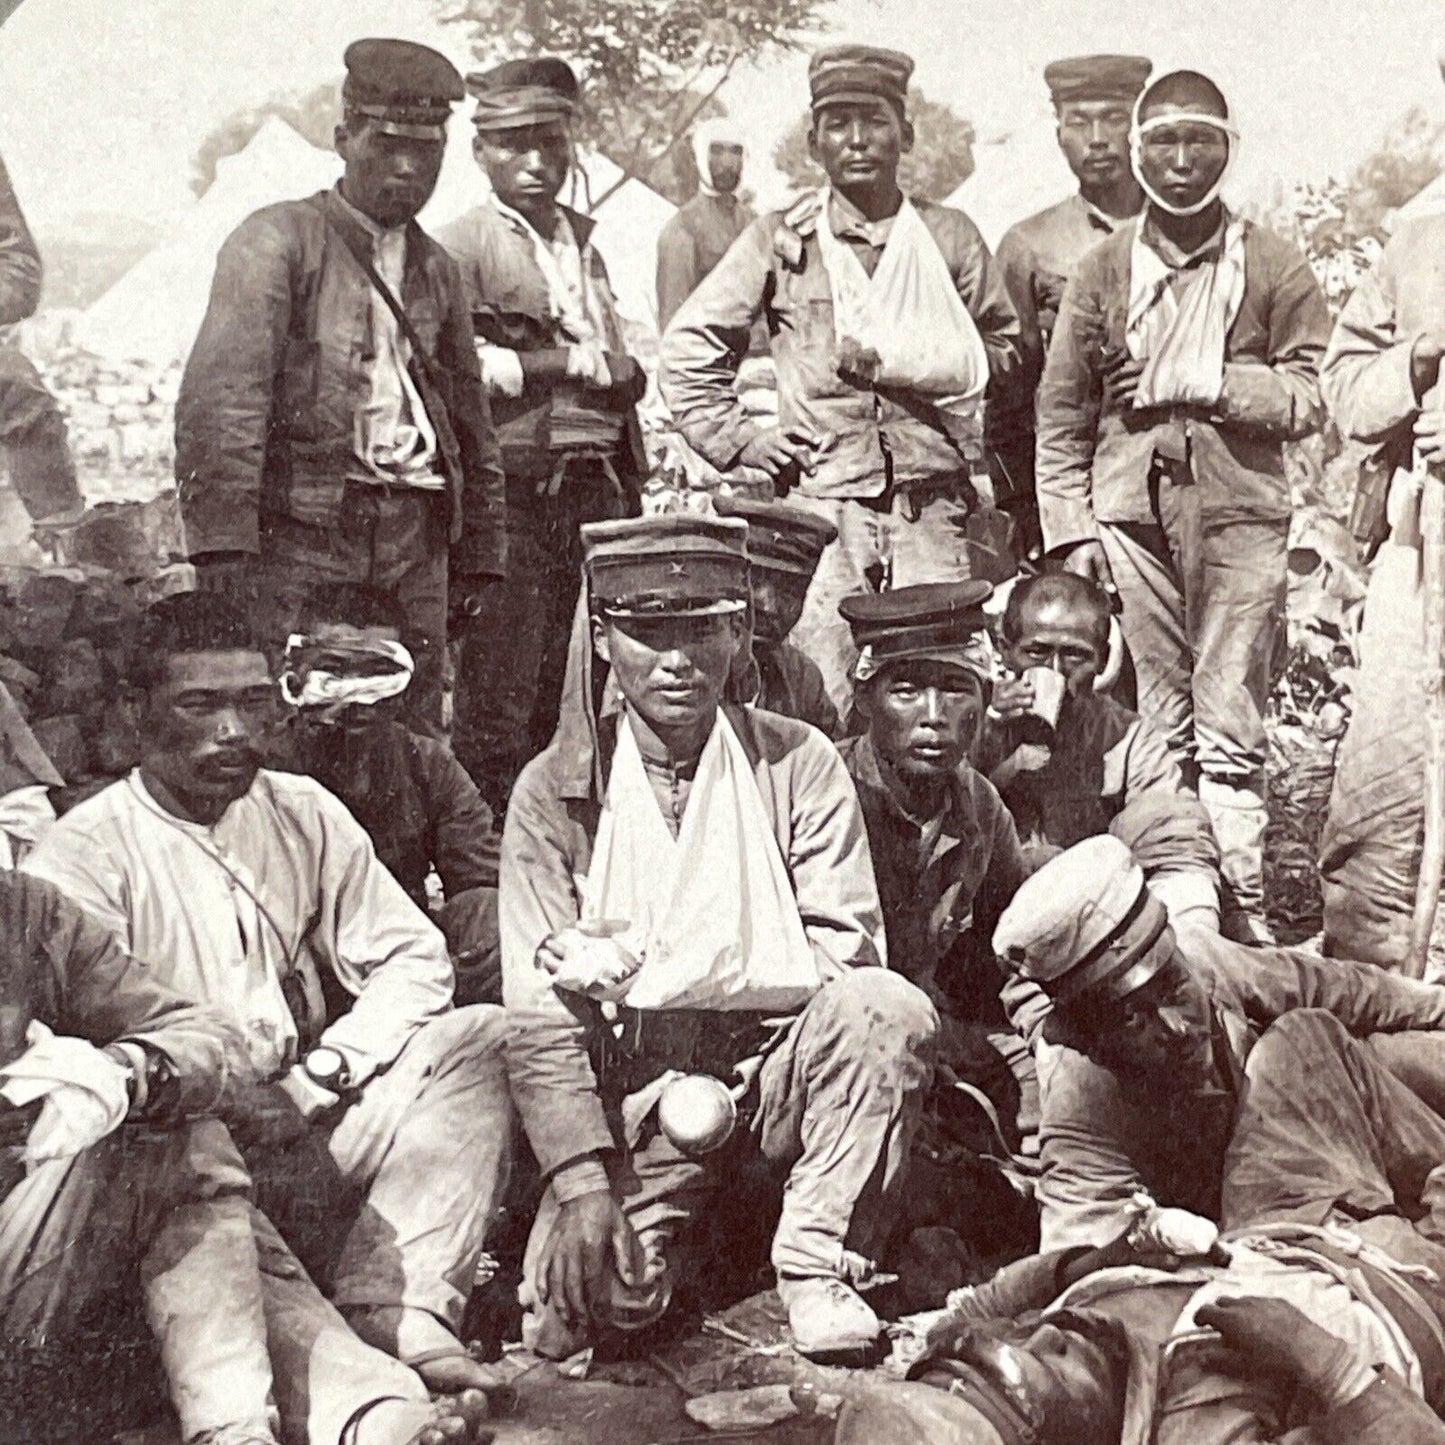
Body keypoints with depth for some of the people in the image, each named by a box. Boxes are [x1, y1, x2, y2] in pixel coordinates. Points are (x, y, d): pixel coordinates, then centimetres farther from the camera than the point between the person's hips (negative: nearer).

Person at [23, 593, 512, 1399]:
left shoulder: (304, 815, 11)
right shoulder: (85, 853, -5)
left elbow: (412, 960, 6)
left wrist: (316, 1080, -9)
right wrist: (227, 1100, -25)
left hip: (312, 1125, 5)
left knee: (479, 1039, -16)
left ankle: (396, 1309, -28)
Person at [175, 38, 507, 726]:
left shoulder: (434, 266, 20)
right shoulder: (278, 240, -1)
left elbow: (471, 417, 26)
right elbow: (219, 397, -11)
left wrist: (476, 557, 22)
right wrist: (221, 543, -21)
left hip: (416, 539, 6)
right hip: (302, 535, -5)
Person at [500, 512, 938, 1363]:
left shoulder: (799, 766, 1)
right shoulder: (555, 792, 1)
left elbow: (847, 955, -9)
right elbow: (539, 1014, -4)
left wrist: (646, 968, -16)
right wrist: (582, 1182, -18)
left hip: (778, 1069, 0)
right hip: (633, 1098, 0)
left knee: (889, 1011, -29)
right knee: (576, 1309, -23)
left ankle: (819, 1264, -10)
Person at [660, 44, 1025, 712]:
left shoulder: (949, 236, 10)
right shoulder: (781, 239, 7)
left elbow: (1006, 353, 12)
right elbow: (687, 349, 13)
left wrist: (896, 362, -1)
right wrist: (739, 441, 4)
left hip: (935, 511, 1)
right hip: (822, 501, -1)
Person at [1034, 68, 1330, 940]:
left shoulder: (1276, 269, 7)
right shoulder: (1104, 270, 10)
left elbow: (1308, 399, 2)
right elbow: (1061, 414, 9)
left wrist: (1204, 381, -8)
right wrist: (1071, 528, 1)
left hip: (1241, 516, -1)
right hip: (1133, 515, 1)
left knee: (1230, 730, -3)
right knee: (1159, 729, 3)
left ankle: (1243, 911, 1)